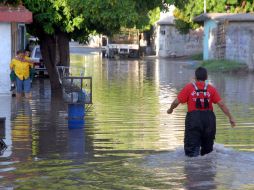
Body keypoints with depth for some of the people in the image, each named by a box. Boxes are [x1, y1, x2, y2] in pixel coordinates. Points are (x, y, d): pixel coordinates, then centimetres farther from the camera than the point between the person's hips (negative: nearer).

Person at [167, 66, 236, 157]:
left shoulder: (188, 87, 3)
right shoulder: (211, 89, 7)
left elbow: (176, 102, 2)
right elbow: (221, 104, 1)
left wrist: (170, 109, 22)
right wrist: (230, 118, 6)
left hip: (193, 118, -2)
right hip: (209, 118, 2)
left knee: (192, 149, -5)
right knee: (207, 149, 17)